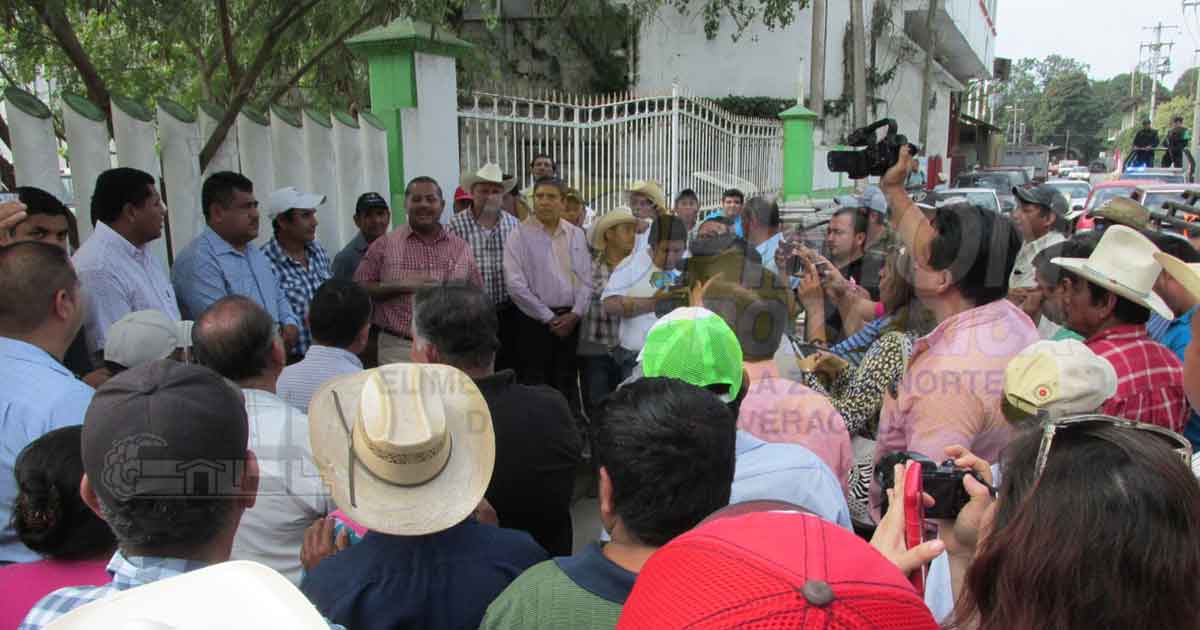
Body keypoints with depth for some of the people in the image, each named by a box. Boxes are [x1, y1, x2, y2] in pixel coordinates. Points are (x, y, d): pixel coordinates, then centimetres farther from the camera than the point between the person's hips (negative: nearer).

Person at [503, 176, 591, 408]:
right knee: (534, 382, 1)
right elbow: (516, 284, -11)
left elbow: (586, 279, 8)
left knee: (566, 381, 11)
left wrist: (575, 314, -6)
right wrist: (548, 317, -11)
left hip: (569, 319, 3)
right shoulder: (520, 234, -4)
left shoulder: (576, 235, 8)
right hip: (535, 319, -3)